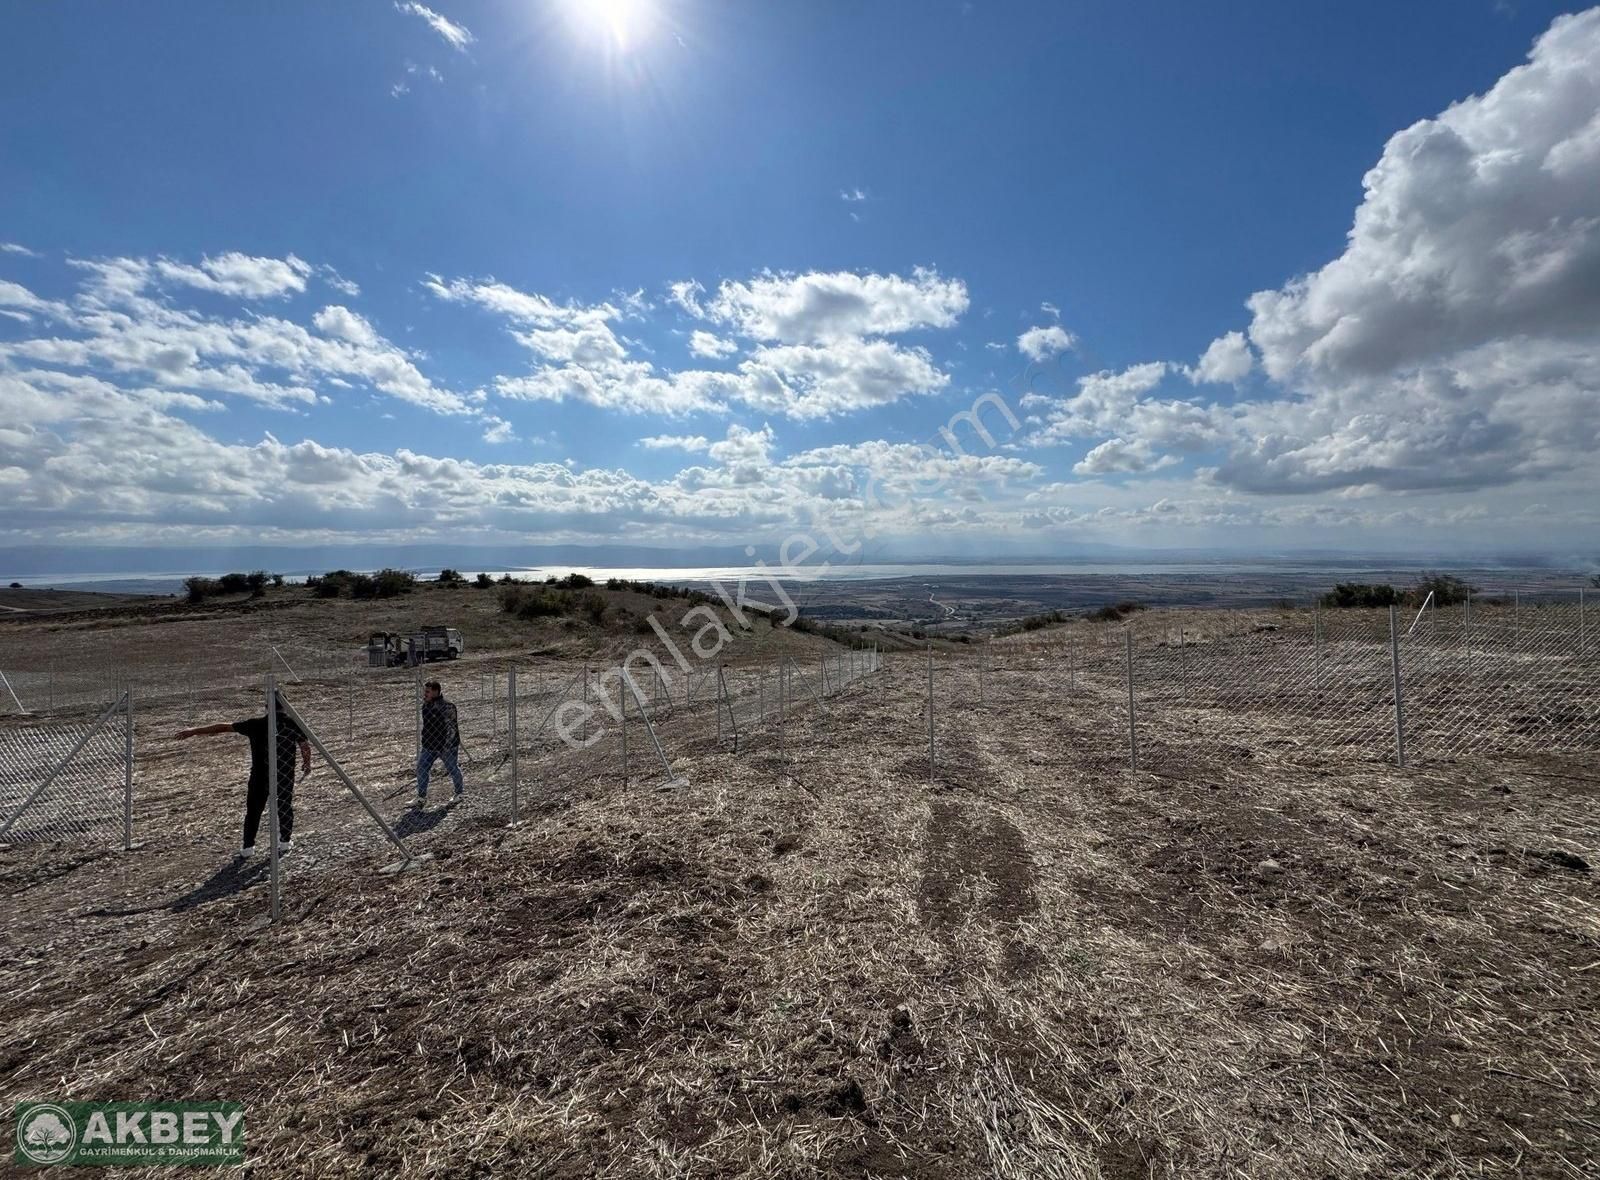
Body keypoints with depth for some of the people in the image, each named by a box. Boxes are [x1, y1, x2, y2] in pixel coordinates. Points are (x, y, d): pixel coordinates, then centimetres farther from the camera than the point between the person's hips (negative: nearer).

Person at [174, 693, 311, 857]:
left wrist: (193, 731, 10)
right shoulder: (294, 723, -6)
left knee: (253, 810, 16)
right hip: (286, 775, 0)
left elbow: (223, 727, -1)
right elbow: (305, 746, -2)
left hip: (260, 776, 0)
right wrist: (307, 763, 16)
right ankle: (286, 842, 26)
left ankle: (247, 847, 21)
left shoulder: (255, 724, -4)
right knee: (286, 808, 17)